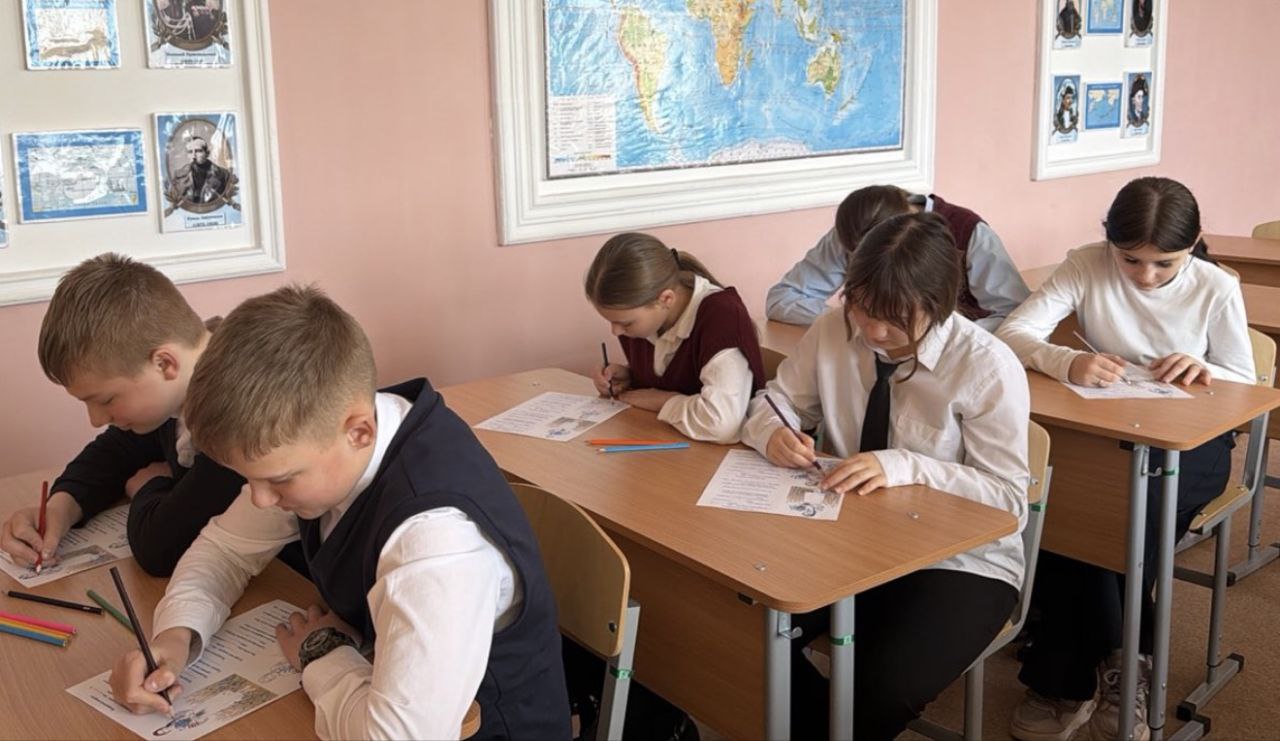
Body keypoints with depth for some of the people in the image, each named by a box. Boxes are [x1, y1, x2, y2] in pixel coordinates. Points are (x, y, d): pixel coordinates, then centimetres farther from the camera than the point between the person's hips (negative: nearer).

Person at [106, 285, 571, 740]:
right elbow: (227, 547, 5)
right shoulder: (316, 436, -11)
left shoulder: (437, 535, -36)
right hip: (377, 701, 6)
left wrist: (321, 653, -22)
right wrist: (176, 635, -14)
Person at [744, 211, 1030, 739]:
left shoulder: (988, 368, -19)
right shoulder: (833, 331, -6)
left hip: (959, 560, -4)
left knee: (884, 690, -28)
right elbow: (776, 401, 7)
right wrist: (773, 433, -19)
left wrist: (907, 467, -33)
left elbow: (1010, 501, -17)